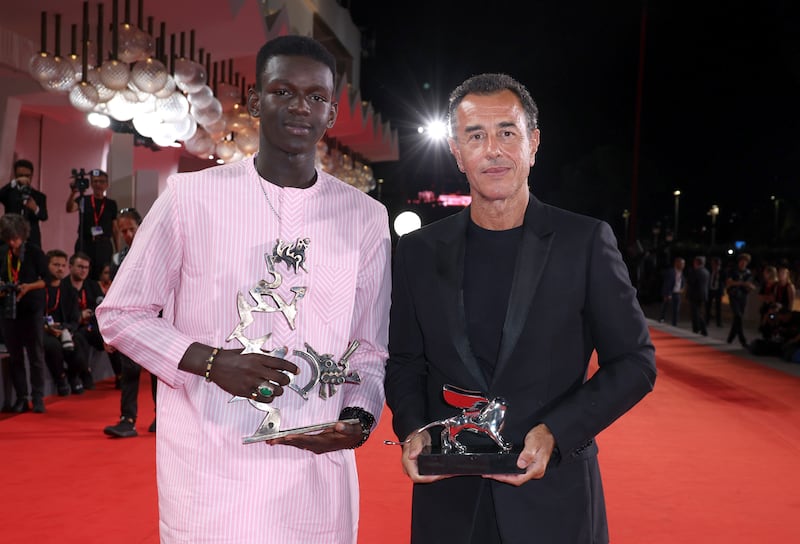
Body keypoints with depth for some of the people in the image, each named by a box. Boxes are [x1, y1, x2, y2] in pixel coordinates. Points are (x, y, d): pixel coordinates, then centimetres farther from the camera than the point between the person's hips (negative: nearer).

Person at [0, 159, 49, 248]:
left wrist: (35, 209, -27)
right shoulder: (9, 192, 12)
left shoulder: (39, 196, 12)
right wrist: (15, 182, -21)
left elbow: (44, 216, -4)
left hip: (32, 242, 0)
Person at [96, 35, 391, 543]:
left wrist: (360, 415, -9)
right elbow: (121, 314, 3)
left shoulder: (367, 216, 4)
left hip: (317, 474, 2)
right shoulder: (190, 196, -2)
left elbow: (369, 349, 10)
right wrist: (210, 361, -12)